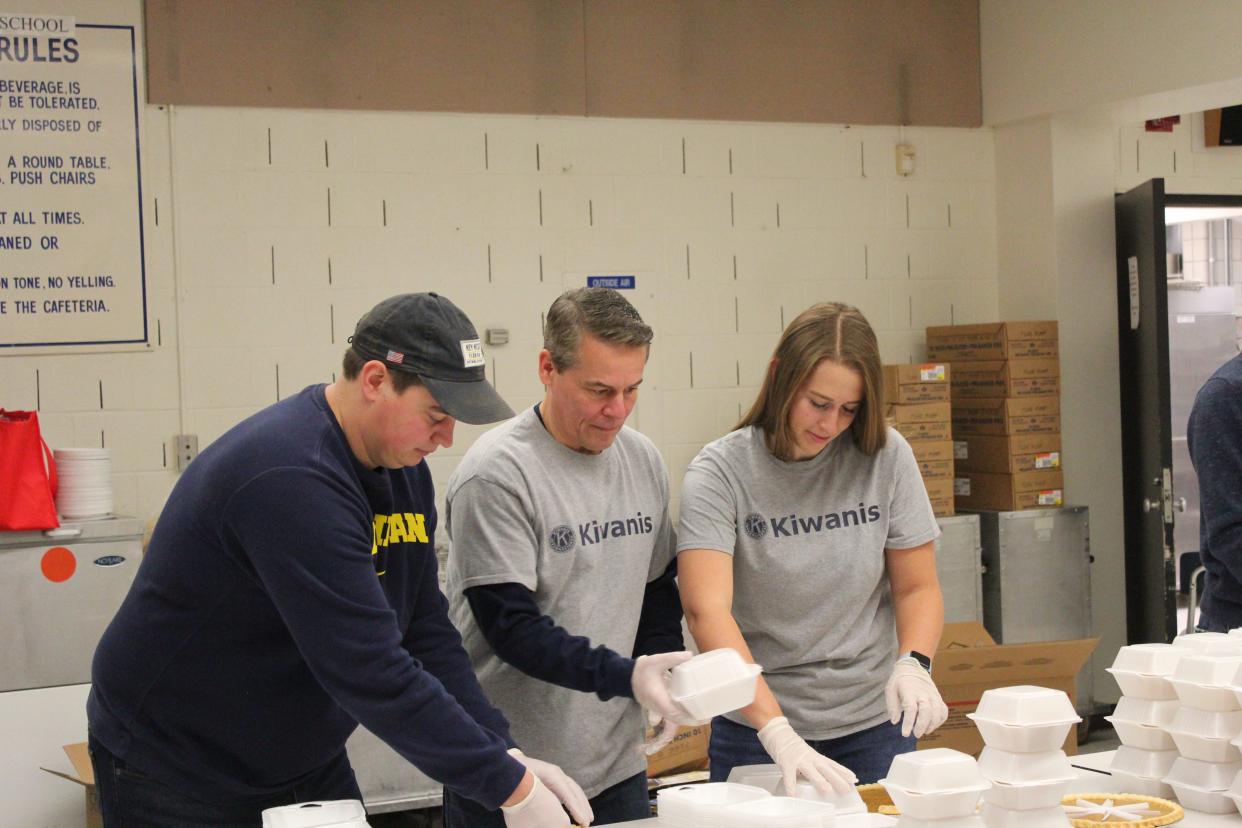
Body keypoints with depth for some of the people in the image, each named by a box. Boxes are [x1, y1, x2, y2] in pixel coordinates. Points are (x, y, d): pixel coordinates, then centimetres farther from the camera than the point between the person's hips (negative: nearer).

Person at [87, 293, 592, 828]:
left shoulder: (402, 467, -1)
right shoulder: (290, 479, -29)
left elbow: (428, 633, 0)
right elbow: (373, 674, -31)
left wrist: (506, 757, -11)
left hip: (307, 764, 8)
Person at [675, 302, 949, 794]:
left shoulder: (886, 456, -5)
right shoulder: (721, 471, -13)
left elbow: (917, 588, 2)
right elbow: (706, 611, -24)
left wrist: (914, 664, -19)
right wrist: (778, 734, -34)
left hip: (874, 722, 2)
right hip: (756, 731, -2)